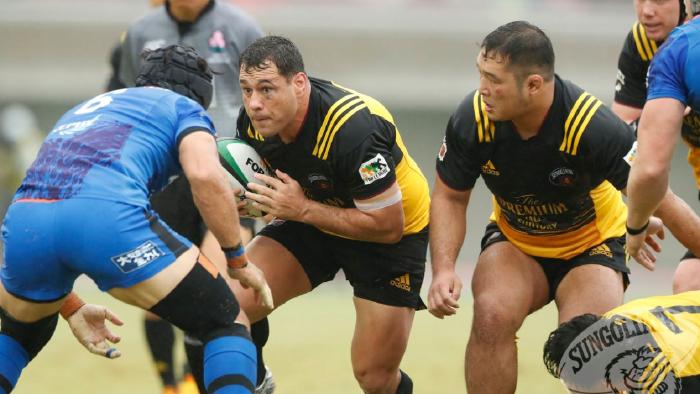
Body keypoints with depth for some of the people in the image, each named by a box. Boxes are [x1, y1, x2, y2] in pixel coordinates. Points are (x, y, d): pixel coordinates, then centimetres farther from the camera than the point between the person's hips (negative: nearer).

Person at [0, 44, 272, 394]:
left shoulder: (83, 110, 39)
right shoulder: (184, 108, 23)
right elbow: (205, 175, -1)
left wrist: (71, 309, 38)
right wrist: (239, 260, 10)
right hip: (109, 212, -6)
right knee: (226, 325, 11)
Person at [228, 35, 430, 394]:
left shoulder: (354, 129, -35)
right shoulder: (254, 121, -15)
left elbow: (388, 226, -28)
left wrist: (303, 210, -29)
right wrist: (241, 199, -16)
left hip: (392, 237, -5)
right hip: (312, 221, 5)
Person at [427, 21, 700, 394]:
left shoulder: (596, 128, -32)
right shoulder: (472, 119, -22)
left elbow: (660, 201, -22)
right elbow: (450, 196, -6)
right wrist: (444, 269, -19)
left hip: (590, 245, -2)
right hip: (513, 241, 2)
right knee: (491, 316, -28)